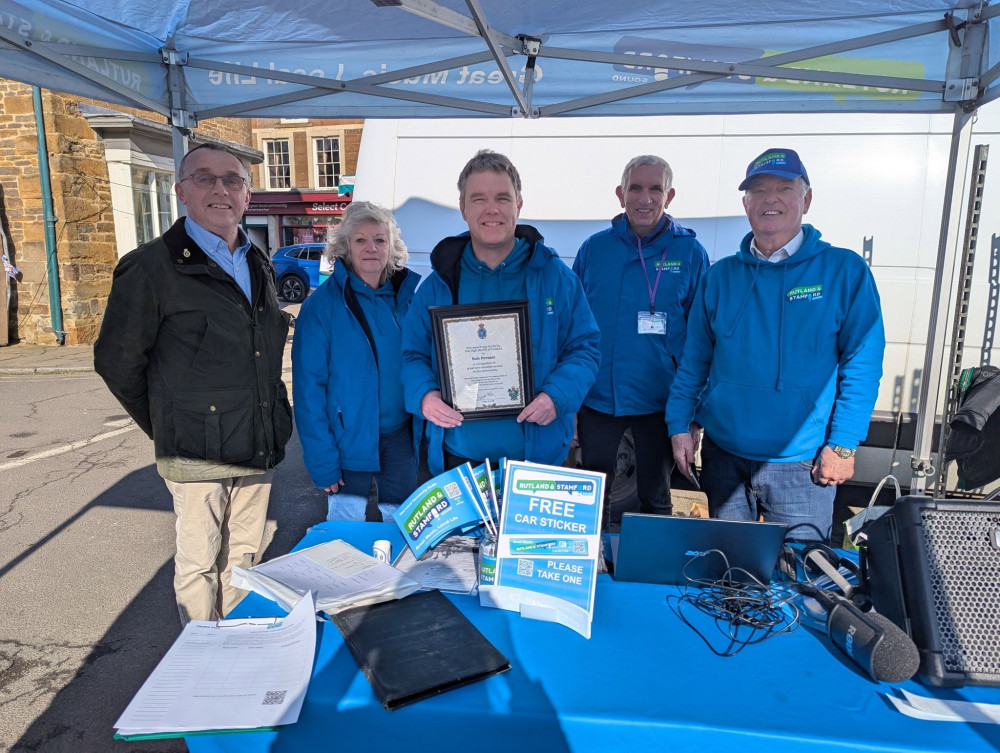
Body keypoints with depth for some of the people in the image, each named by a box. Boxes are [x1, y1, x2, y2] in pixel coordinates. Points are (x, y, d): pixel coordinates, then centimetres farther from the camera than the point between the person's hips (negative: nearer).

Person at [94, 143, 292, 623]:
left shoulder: (258, 267, 12)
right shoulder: (152, 267, -8)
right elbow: (116, 361, -3)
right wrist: (164, 428, 3)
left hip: (258, 449, 6)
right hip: (196, 454, -6)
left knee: (244, 557, 17)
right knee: (200, 564, 7)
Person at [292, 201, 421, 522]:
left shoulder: (411, 294, 1)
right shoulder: (322, 304, -10)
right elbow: (309, 386, -11)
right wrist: (322, 460, -15)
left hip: (401, 438, 3)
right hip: (349, 443, -3)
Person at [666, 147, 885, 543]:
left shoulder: (845, 271, -3)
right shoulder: (720, 276, 5)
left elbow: (862, 365, -6)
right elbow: (693, 359, 7)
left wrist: (843, 444, -11)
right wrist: (680, 424, 0)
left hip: (802, 464, -2)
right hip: (723, 455, 3)